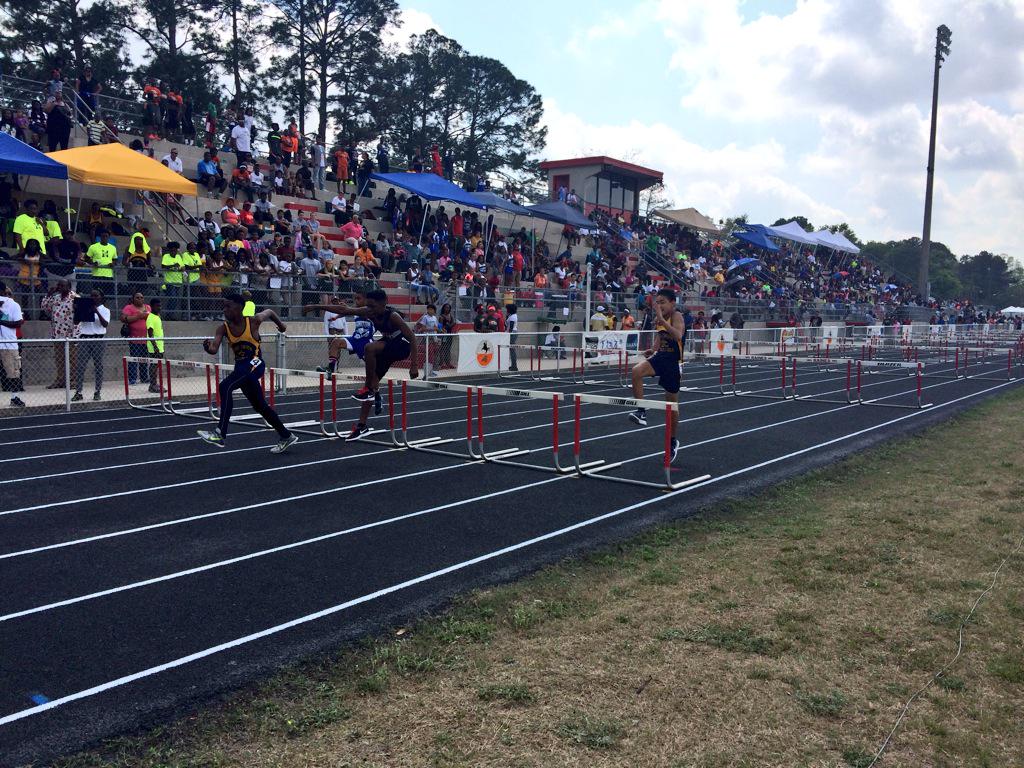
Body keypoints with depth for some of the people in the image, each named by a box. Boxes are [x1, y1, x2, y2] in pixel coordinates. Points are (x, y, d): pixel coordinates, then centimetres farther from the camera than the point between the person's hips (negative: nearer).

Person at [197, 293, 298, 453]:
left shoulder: (254, 321, -9)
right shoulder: (223, 328, -1)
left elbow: (270, 311, 11)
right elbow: (214, 349, -13)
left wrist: (280, 324, 27)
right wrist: (208, 347, -35)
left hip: (255, 364, -6)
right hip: (241, 367, 6)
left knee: (225, 387, -25)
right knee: (260, 406, 14)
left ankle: (220, 434, -25)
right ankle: (286, 437, 29)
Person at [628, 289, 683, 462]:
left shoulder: (676, 316, -16)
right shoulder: (658, 318, 4)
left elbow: (678, 335, -36)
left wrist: (661, 318, -39)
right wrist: (654, 350, 8)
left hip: (673, 362, -5)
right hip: (660, 357, 5)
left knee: (672, 405, 9)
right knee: (636, 371, -29)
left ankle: (673, 441, 29)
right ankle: (641, 411, -18)